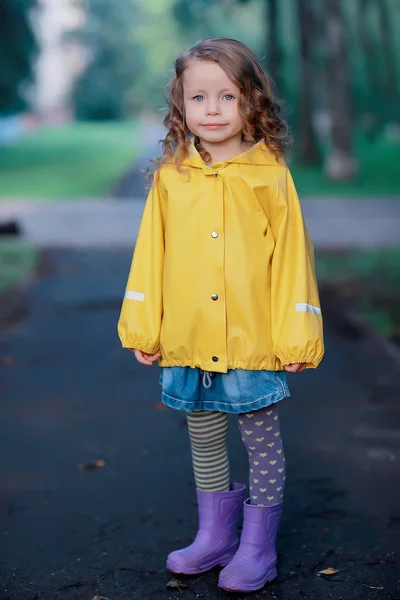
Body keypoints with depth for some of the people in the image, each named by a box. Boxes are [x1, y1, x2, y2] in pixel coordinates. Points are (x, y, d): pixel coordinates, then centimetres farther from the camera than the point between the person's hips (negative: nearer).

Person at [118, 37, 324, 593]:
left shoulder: (270, 175, -6)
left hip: (253, 343, -3)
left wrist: (295, 336, -7)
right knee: (205, 444, 17)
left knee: (262, 442, 9)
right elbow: (151, 254, 6)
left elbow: (290, 257, -5)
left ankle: (258, 546, 25)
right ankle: (214, 537, 34)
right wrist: (143, 327, 4)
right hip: (188, 343, 3)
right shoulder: (170, 178, 1)